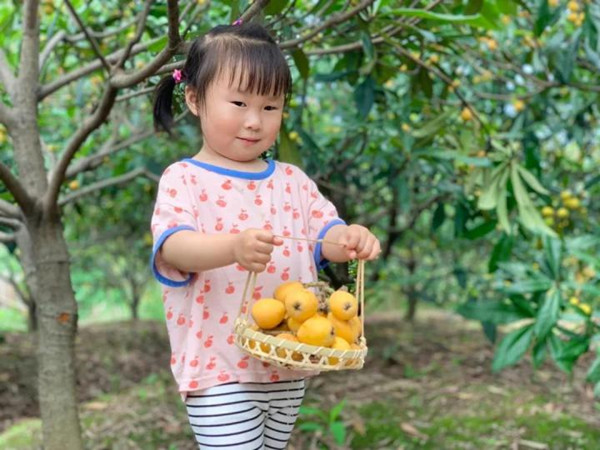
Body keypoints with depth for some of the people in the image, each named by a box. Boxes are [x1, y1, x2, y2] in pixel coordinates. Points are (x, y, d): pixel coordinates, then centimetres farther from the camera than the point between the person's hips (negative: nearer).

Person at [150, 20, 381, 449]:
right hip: (221, 371, -6)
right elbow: (172, 248, -22)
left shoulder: (292, 181, 9)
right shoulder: (184, 180, -7)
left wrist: (350, 239, -20)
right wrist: (233, 246, -42)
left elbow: (326, 233, 5)